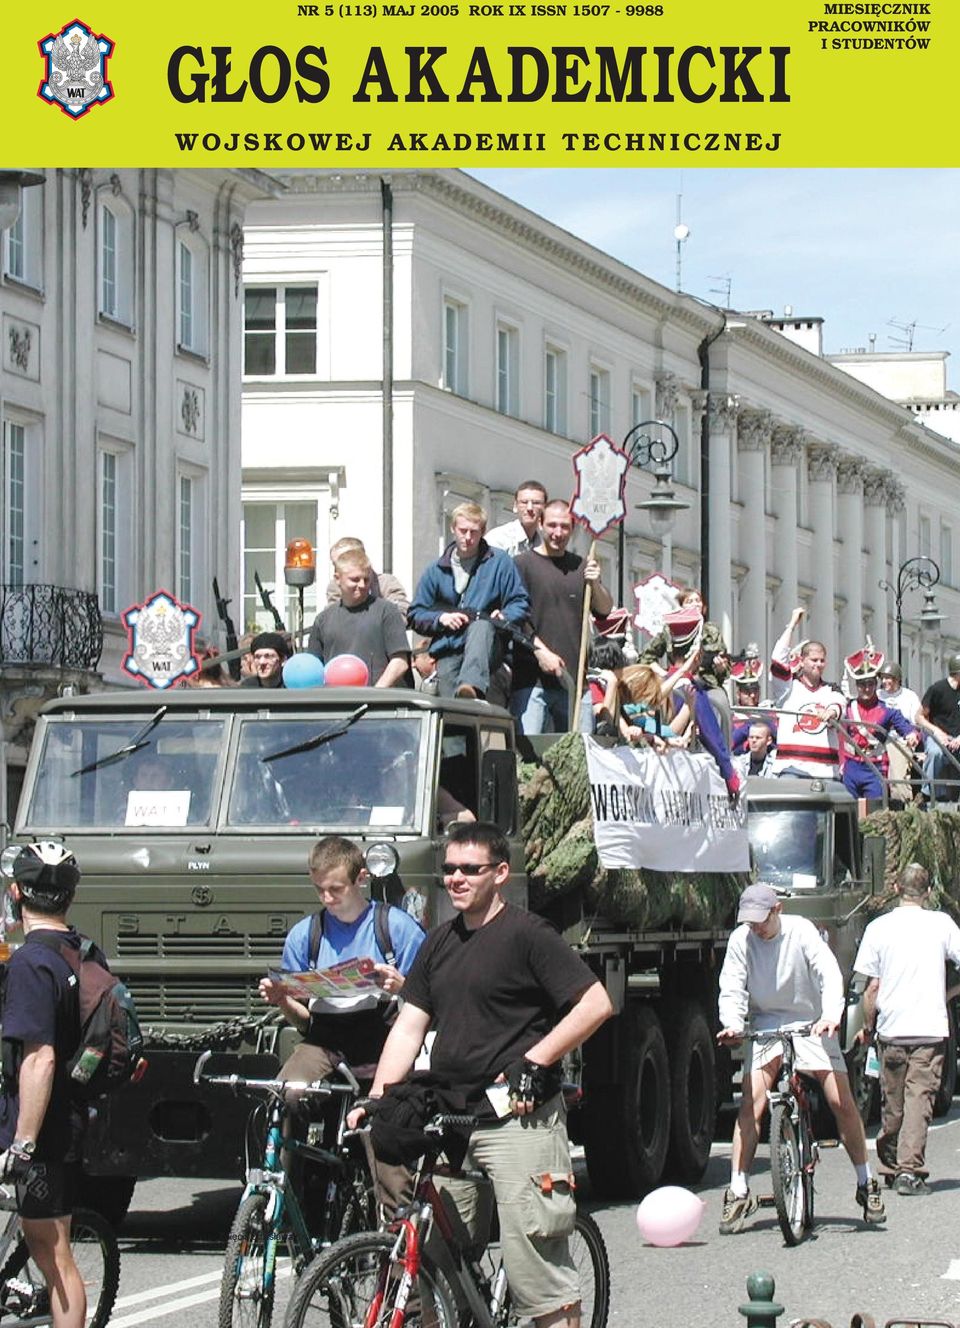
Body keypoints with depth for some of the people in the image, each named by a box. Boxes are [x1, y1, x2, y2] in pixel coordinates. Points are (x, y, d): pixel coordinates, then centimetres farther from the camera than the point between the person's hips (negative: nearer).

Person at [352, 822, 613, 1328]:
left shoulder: (526, 934, -4)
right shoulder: (440, 943, 18)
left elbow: (596, 1004, -9)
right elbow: (409, 1025, 15)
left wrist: (534, 1062, -13)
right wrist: (376, 1099, 3)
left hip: (517, 1117, -7)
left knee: (536, 1262, -9)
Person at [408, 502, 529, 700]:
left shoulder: (499, 561, 10)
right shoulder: (437, 570, 17)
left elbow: (520, 603, 8)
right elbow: (416, 615, 17)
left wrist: (505, 616, -14)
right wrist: (441, 618, -4)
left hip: (486, 648, -3)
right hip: (448, 652, 3)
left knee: (481, 626, -39)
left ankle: (472, 685, -65)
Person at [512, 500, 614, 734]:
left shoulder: (581, 566, 15)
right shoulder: (523, 564, 1)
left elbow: (605, 609, 11)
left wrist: (595, 584, -9)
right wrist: (540, 650, -15)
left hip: (573, 676, 5)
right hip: (531, 677, -4)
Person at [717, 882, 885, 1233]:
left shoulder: (801, 931, -12)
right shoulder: (740, 940, -7)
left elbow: (829, 974, -21)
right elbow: (732, 988, -9)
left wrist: (831, 1015, -38)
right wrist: (732, 1024, -29)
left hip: (811, 1024, -1)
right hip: (765, 1026, 1)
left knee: (841, 1102, -7)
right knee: (751, 1105, -12)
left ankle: (866, 1184, 8)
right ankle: (738, 1194, -8)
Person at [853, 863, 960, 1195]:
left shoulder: (878, 927, 1)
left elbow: (872, 987, 1)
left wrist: (867, 1027, 12)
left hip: (891, 1030, 1)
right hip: (931, 1029, -1)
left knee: (892, 1103, 13)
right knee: (919, 1099, -5)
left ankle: (888, 1167, 23)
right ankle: (909, 1170, -16)